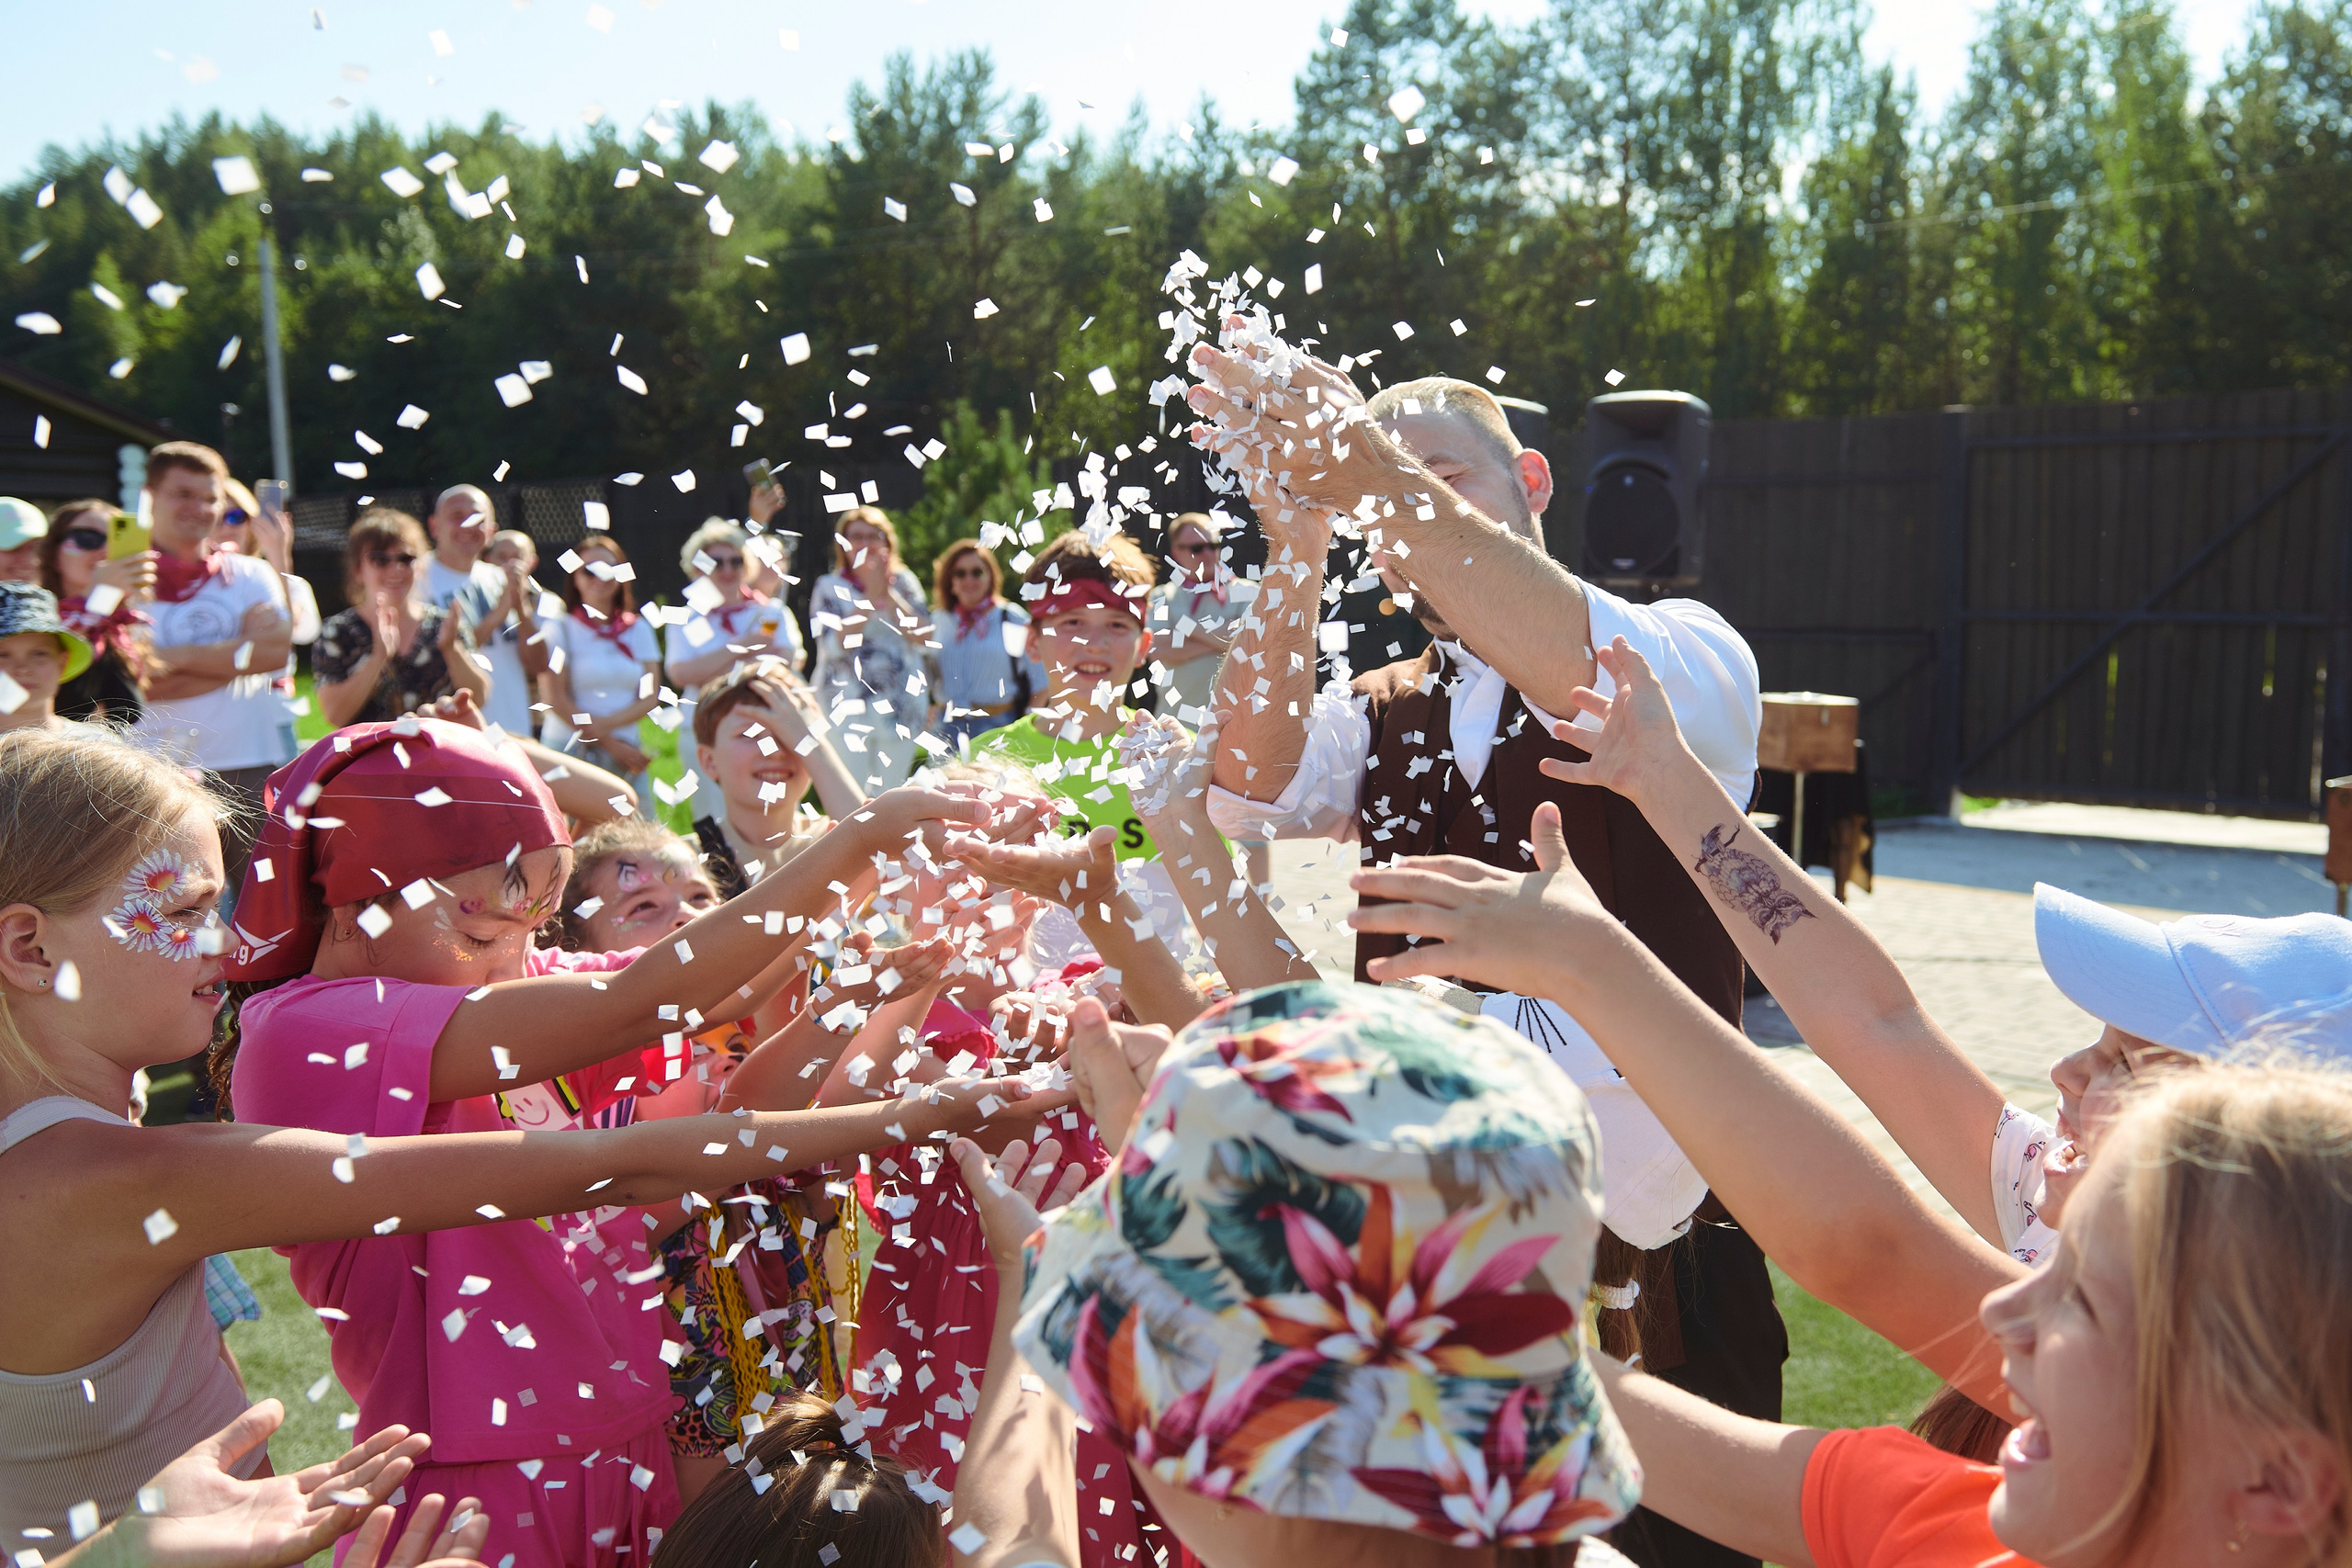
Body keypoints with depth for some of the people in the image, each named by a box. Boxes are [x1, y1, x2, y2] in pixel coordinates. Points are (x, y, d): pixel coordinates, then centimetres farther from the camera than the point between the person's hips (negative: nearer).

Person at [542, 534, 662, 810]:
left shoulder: (639, 629, 14)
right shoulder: (561, 628, 3)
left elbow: (650, 696, 6)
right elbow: (557, 700, -3)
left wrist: (603, 724, -10)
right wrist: (611, 745, -7)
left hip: (627, 752, 3)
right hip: (570, 751, -3)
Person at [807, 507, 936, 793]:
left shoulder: (905, 583, 11)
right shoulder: (829, 587, 4)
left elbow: (925, 638, -3)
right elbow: (835, 645, -11)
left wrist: (889, 595, -8)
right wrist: (870, 597, -12)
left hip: (902, 706, 2)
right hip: (846, 704, -2)